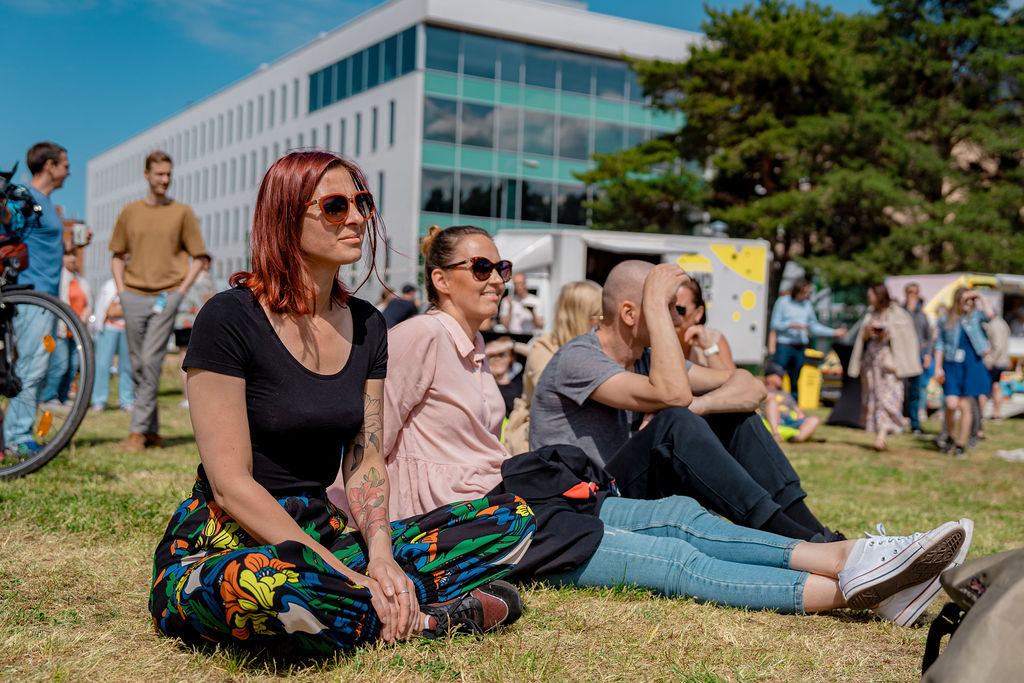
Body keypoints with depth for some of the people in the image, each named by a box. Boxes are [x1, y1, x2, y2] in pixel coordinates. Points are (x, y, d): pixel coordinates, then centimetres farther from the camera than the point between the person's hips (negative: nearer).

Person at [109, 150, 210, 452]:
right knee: (138, 366, 5)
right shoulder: (129, 212, 11)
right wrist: (121, 289, 6)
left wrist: (181, 290, -5)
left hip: (165, 298, -3)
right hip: (133, 298, 3)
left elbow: (199, 257, 5)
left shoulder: (182, 213, 4)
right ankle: (152, 432, 15)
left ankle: (138, 431, -10)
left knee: (151, 362, -12)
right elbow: (117, 255, 19)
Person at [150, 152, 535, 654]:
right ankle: (423, 619, -15)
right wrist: (345, 575, -23)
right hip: (223, 545, -5)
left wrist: (379, 554, -14)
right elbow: (230, 483, -18)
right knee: (289, 586, -42)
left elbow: (364, 461, 6)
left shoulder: (366, 325, 8)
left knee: (511, 518, -5)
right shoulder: (229, 319, -13)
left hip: (322, 531, 6)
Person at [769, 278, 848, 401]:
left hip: (800, 348, 4)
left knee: (796, 382, 6)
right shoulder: (782, 302, -2)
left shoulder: (807, 304, 12)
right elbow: (774, 324, -5)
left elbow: (814, 326, 16)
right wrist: (791, 325, -18)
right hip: (784, 345, -4)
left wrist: (834, 332, 10)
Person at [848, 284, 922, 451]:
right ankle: (878, 436, 13)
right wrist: (868, 333, -4)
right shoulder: (870, 314, 16)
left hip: (888, 358, -6)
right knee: (872, 397, 4)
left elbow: (905, 337, -1)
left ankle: (882, 435, -23)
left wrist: (888, 334, -13)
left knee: (887, 396, -15)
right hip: (871, 358, 6)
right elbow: (862, 338, 17)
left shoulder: (898, 314, 0)